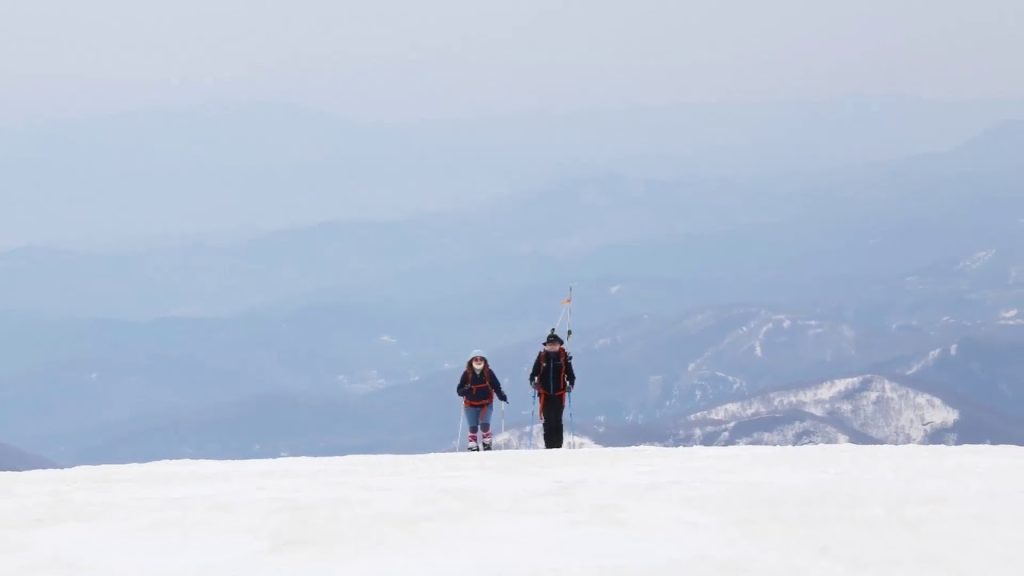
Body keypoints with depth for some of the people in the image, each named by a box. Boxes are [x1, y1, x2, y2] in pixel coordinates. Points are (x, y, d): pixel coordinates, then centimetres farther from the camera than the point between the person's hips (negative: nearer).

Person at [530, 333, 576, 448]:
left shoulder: (564, 357, 0)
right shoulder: (542, 357, 3)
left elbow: (571, 375, 4)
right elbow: (534, 373, 6)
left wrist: (570, 385, -13)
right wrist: (533, 382, -12)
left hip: (559, 394, -1)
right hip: (545, 394, 1)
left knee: (557, 420, -4)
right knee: (547, 420, 1)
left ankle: (558, 445, -3)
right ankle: (548, 445, 4)